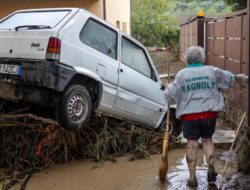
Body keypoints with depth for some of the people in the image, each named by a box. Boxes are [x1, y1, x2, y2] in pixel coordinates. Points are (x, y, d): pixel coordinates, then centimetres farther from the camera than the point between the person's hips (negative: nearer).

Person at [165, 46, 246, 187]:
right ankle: (211, 167, 5)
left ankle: (192, 177, 10)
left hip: (189, 116, -1)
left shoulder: (182, 74, -3)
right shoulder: (212, 71, 3)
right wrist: (237, 77, 43)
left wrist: (169, 87, 19)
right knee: (207, 140, 20)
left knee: (192, 145, 5)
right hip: (209, 114, 1)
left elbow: (170, 95, -4)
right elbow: (227, 78, 22)